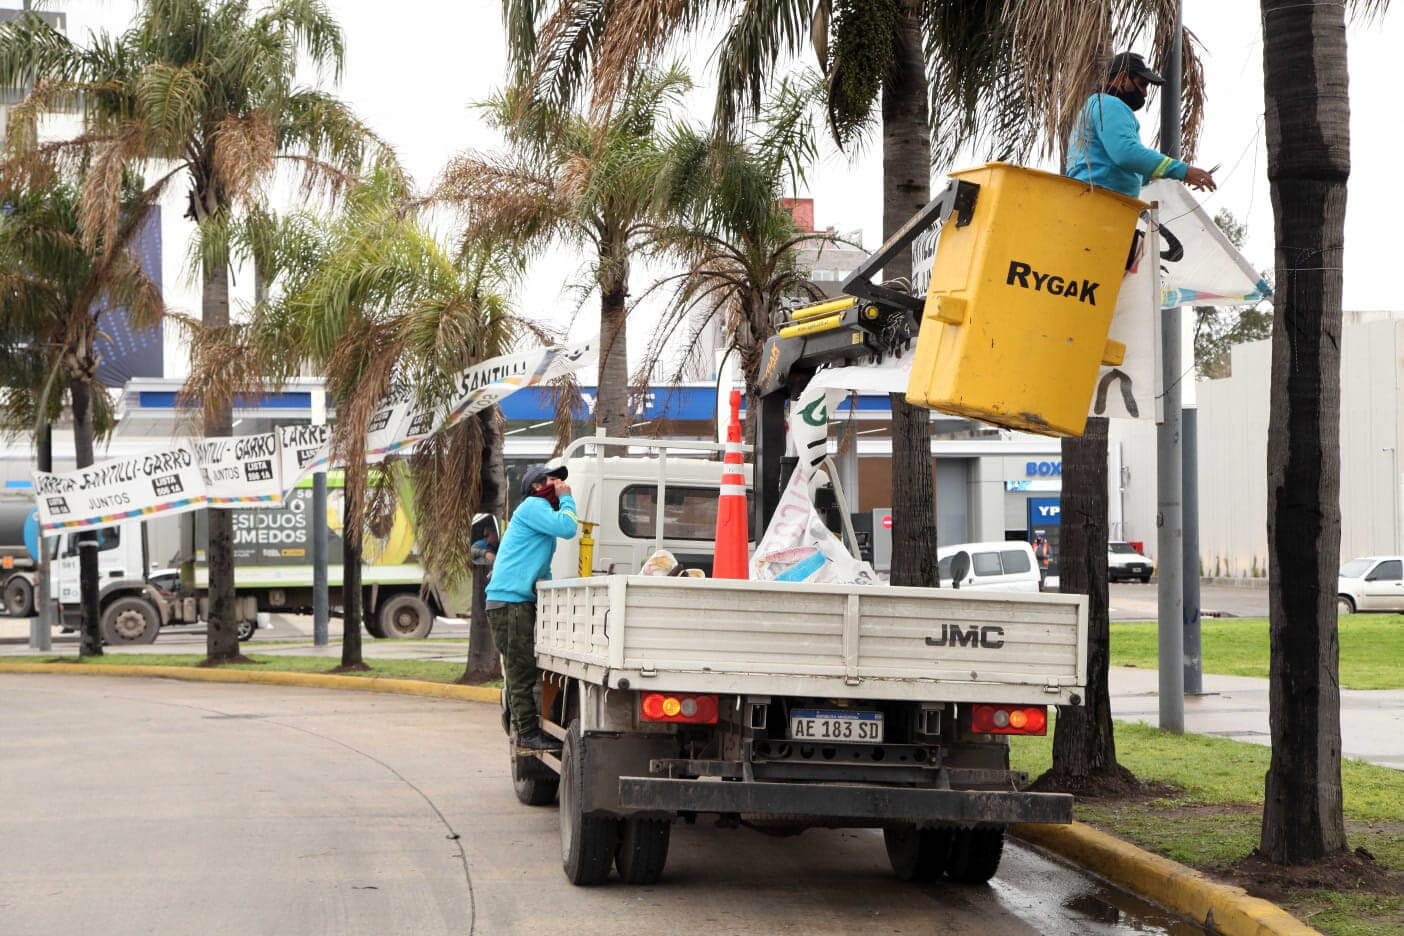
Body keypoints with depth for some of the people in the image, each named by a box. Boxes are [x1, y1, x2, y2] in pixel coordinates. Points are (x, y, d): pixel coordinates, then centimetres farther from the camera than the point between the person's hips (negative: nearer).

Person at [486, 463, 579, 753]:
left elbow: (542, 568, 32)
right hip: (510, 601, -10)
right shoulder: (533, 506, -7)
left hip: (520, 601, 10)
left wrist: (547, 580, 9)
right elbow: (567, 527, -22)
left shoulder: (541, 510, 25)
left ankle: (527, 733, 15)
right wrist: (566, 498, -5)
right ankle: (528, 735, -9)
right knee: (521, 671, -9)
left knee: (521, 672, 11)